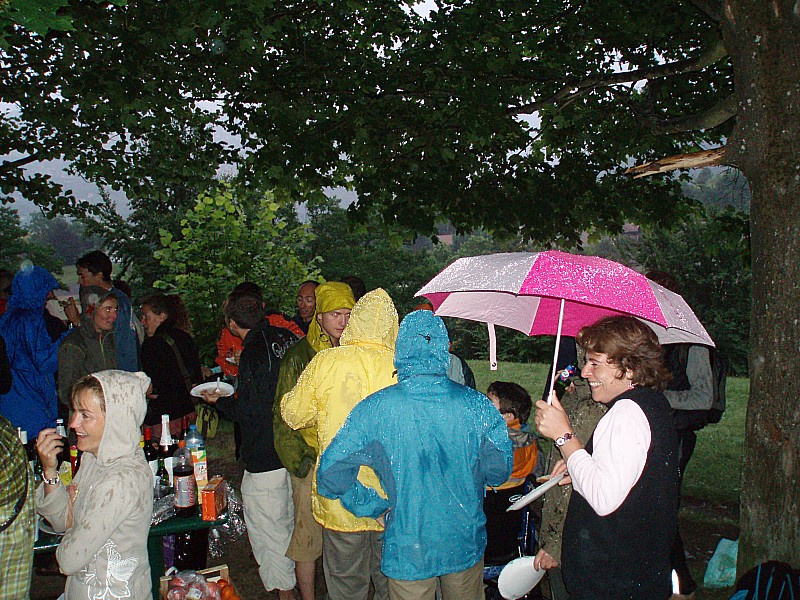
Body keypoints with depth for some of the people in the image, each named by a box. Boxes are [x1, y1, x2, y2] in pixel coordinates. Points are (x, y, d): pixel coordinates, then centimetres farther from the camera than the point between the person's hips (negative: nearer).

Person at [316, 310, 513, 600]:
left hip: (408, 551, -2)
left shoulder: (375, 409, -18)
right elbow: (500, 470, -4)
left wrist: (377, 506, -3)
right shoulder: (476, 404, -15)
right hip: (466, 545, 2)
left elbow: (330, 478, -16)